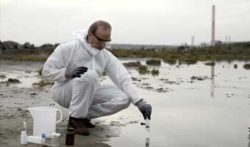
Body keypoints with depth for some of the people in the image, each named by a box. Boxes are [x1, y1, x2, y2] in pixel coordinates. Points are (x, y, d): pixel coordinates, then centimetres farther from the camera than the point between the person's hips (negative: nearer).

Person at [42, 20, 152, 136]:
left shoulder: (106, 56, -4)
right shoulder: (69, 48, -15)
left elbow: (123, 78, -12)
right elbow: (46, 70, -12)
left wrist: (139, 101, -25)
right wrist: (67, 73, -31)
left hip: (88, 93, 5)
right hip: (64, 92, -5)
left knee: (124, 98, -16)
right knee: (90, 74, -35)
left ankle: (84, 116, -3)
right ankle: (75, 118, -19)